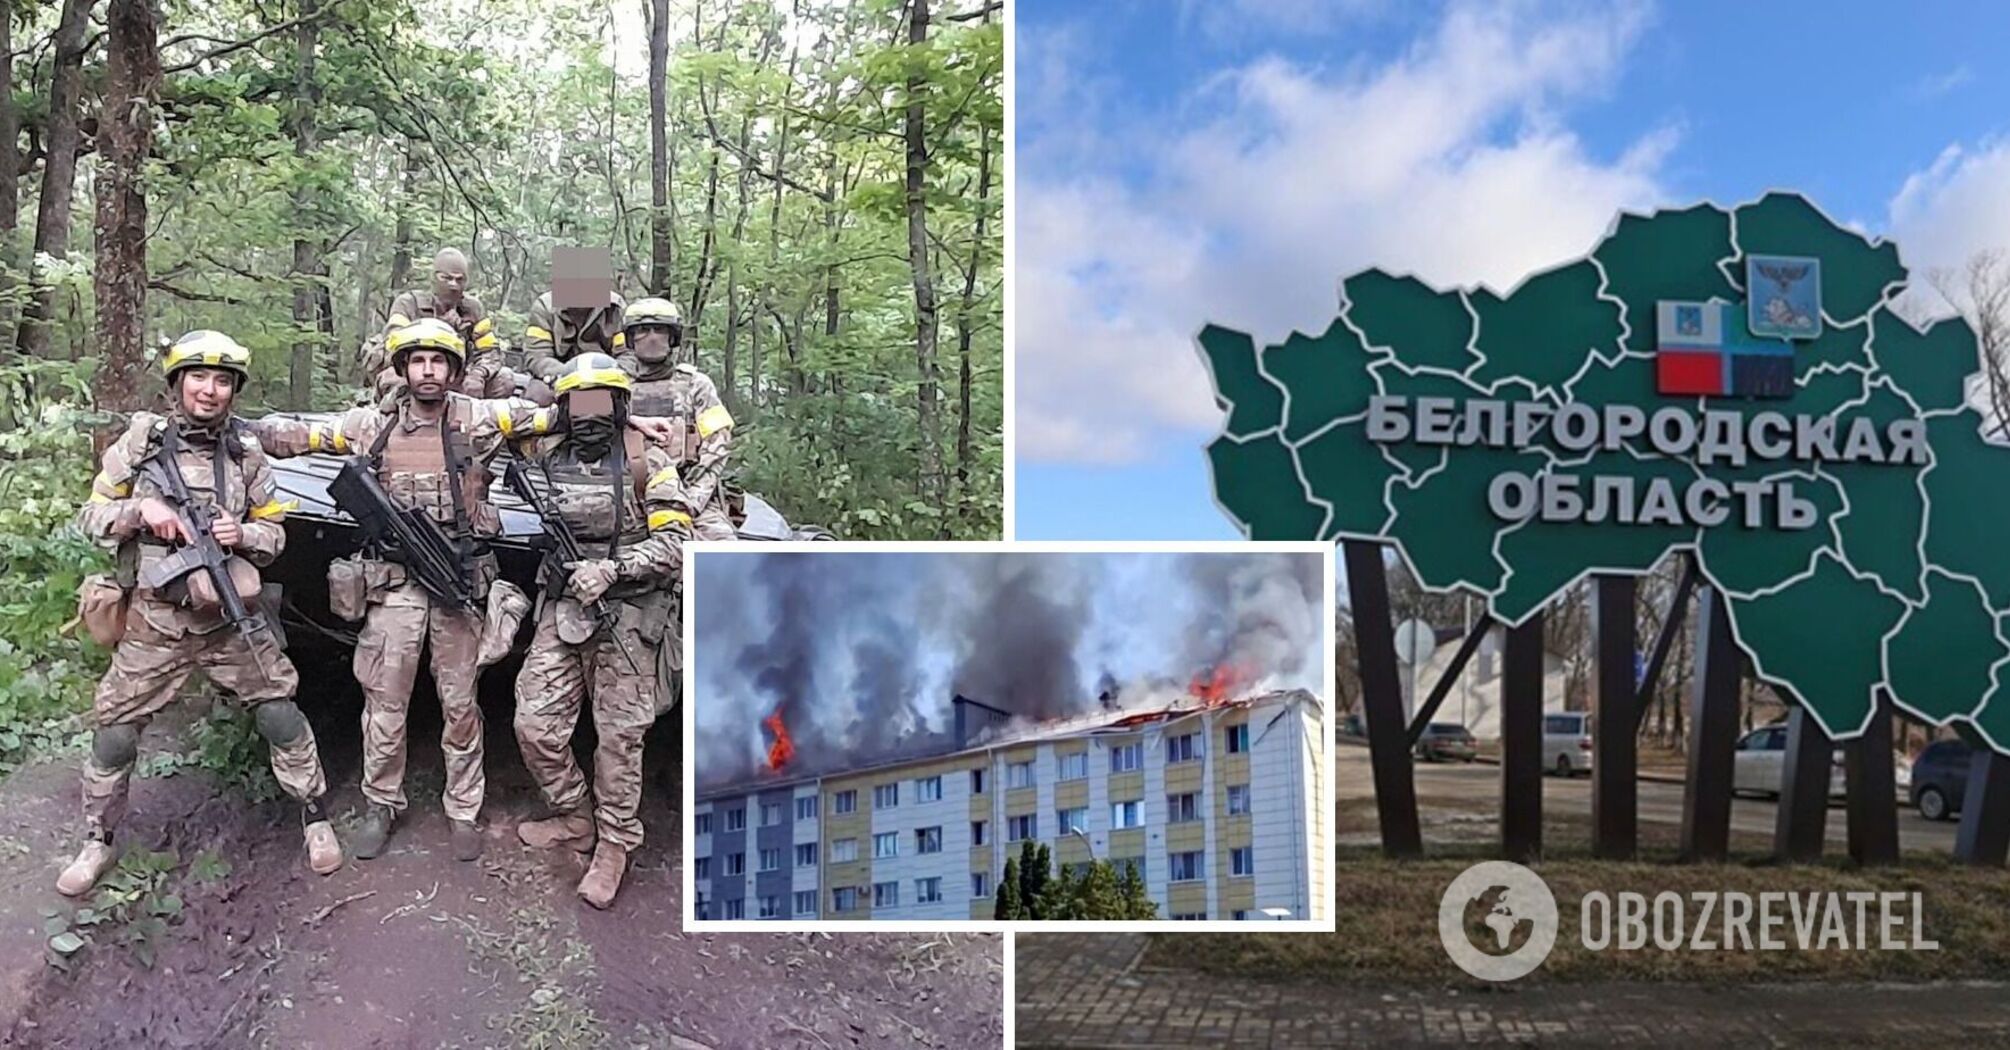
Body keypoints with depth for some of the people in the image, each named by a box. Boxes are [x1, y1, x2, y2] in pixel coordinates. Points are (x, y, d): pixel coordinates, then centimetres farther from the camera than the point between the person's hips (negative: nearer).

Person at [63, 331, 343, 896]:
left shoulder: (246, 453, 2)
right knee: (114, 734, 6)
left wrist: (242, 534, -15)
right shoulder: (138, 443, -1)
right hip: (154, 621, 0)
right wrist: (141, 509, -17)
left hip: (232, 617, 0)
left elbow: (274, 532, 7)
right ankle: (97, 841, 25)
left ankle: (315, 816, 16)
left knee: (281, 716, -1)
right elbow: (91, 518, 2)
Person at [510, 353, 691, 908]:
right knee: (535, 723, 2)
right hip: (561, 609, 4)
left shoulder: (647, 462, -5)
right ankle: (574, 818, 23)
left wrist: (612, 569, -21)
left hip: (626, 617, -4)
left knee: (619, 735, 2)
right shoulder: (546, 454, 8)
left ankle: (615, 843, 16)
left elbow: (676, 543, -11)